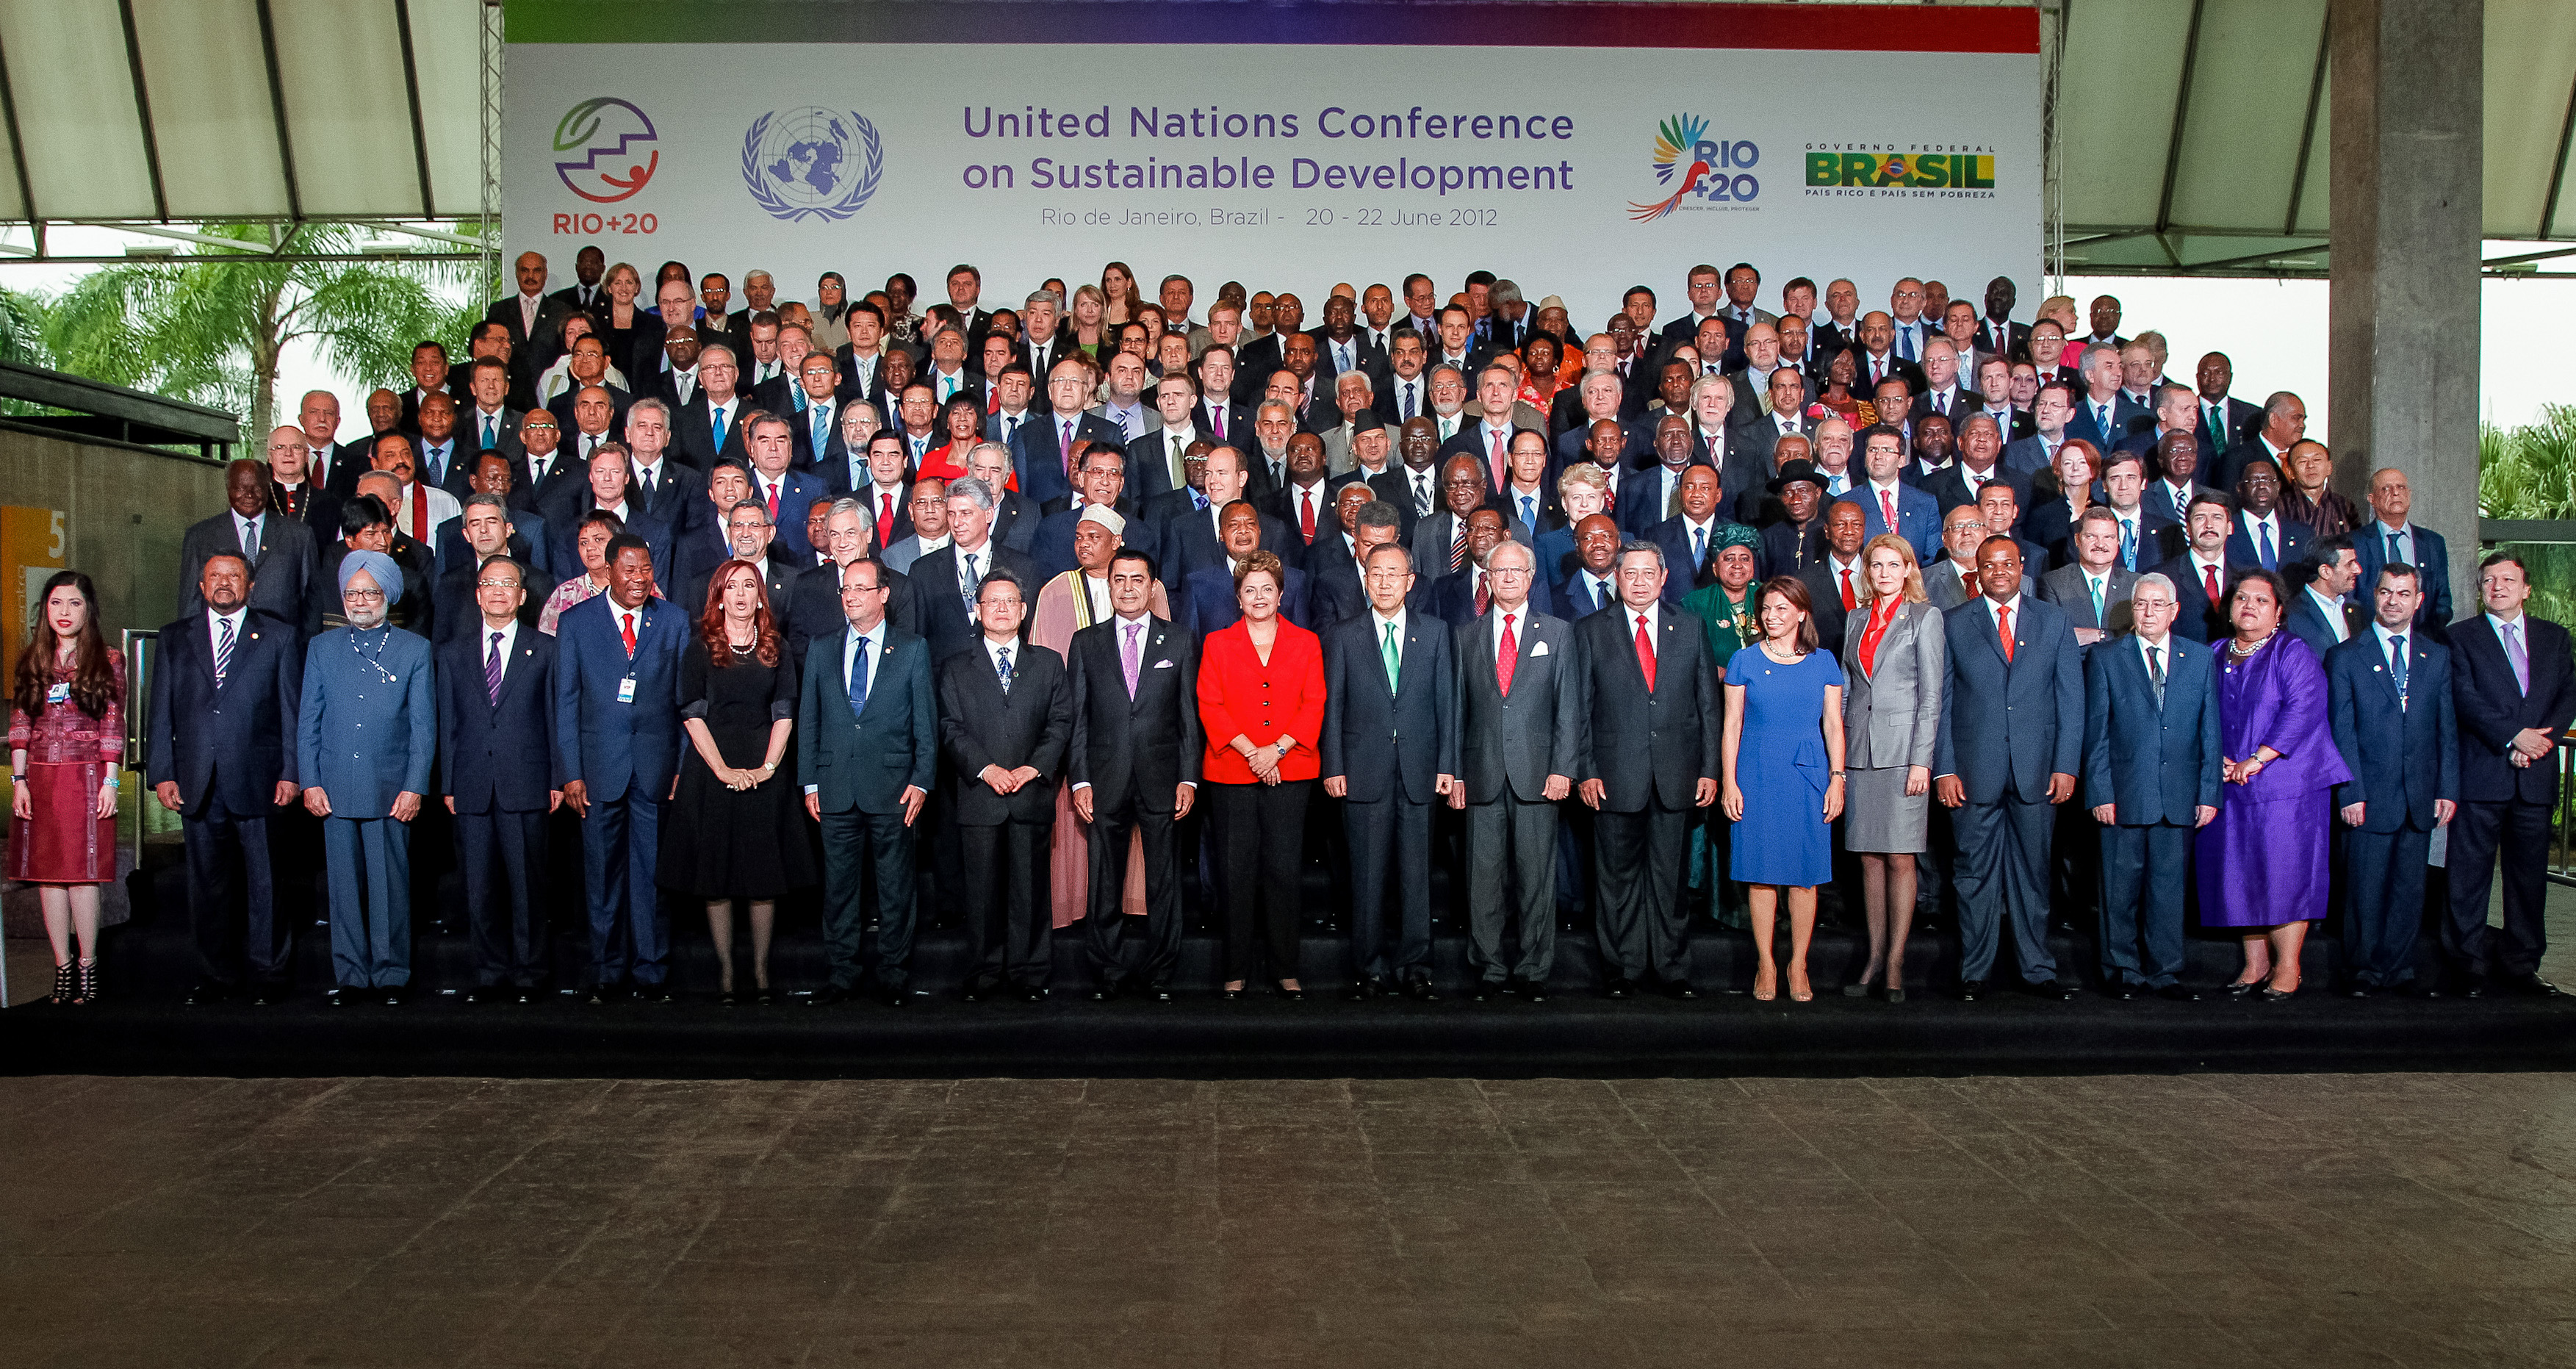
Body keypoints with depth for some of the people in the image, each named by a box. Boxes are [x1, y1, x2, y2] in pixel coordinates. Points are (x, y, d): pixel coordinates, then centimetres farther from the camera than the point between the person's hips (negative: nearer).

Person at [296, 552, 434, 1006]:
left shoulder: (415, 650, 5)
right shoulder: (322, 648, 12)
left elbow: (424, 724, 3)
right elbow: (308, 720, 11)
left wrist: (415, 786, -4)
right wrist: (310, 782, 2)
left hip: (391, 791, -2)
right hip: (335, 790, 2)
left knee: (390, 885, 0)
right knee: (344, 886, 4)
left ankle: (391, 975, 9)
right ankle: (350, 976, 12)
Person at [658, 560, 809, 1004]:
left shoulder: (776, 647, 9)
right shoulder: (700, 647, 4)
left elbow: (785, 712, 5)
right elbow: (692, 713, -2)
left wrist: (768, 766, -9)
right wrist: (723, 769, -12)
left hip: (765, 771, 1)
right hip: (712, 767, -1)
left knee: (765, 870, 1)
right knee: (716, 871, 0)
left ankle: (761, 971, 8)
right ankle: (725, 971, 6)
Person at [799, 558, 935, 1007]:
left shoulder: (913, 650, 5)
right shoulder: (821, 651, 11)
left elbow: (926, 721, 3)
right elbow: (807, 721, 11)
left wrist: (921, 781, -5)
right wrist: (809, 783, 4)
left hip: (892, 789, -2)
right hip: (835, 789, 2)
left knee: (895, 887, 3)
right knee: (838, 885, 6)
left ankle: (894, 977, 12)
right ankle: (842, 974, 15)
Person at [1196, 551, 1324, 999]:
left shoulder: (1305, 643, 11)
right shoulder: (1217, 643, 10)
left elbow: (1314, 705, 3)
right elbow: (1209, 705, 1)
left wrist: (1278, 749, -10)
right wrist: (1250, 751, -10)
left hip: (1289, 772, 0)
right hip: (1232, 773, 0)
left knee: (1284, 869, -2)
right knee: (1238, 870, 1)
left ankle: (1284, 969, 7)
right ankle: (1237, 969, 9)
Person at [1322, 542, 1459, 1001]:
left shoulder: (1435, 632, 9)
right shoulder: (1342, 637, 7)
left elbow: (1447, 701, 7)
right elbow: (1332, 707, 5)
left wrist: (1447, 765, 1)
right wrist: (1333, 768, -3)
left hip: (1420, 773, 1)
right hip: (1364, 773, -1)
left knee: (1417, 873, 3)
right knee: (1367, 876, 1)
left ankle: (1414, 968, 11)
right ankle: (1370, 970, 10)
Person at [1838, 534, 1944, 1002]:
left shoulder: (1925, 617, 1)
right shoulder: (1855, 620, 15)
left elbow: (1931, 694, -4)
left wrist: (1921, 760, -11)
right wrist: (1838, 759, 8)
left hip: (1902, 749, -4)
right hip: (1859, 750, 4)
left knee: (1900, 859, -3)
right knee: (1869, 858, 6)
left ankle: (1895, 965, 1)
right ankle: (1874, 959, 12)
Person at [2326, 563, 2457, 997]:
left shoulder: (2438, 656, 11)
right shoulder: (2345, 657, 1)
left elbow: (2448, 728, 9)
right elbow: (2342, 732, -3)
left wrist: (2448, 790, 2)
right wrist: (2350, 793, -9)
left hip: (2421, 797, 3)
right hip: (2370, 797, -3)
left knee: (2410, 889, 7)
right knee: (2365, 891, 1)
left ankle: (2398, 970, 17)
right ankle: (2362, 973, 12)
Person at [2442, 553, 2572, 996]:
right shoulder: (2461, 636, 4)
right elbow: (2465, 697, -6)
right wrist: (2513, 737, -16)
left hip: (2537, 776, 3)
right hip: (2481, 774, -3)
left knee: (2530, 872, 8)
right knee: (2471, 873, -2)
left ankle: (2521, 963, 17)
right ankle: (2469, 964, 6)